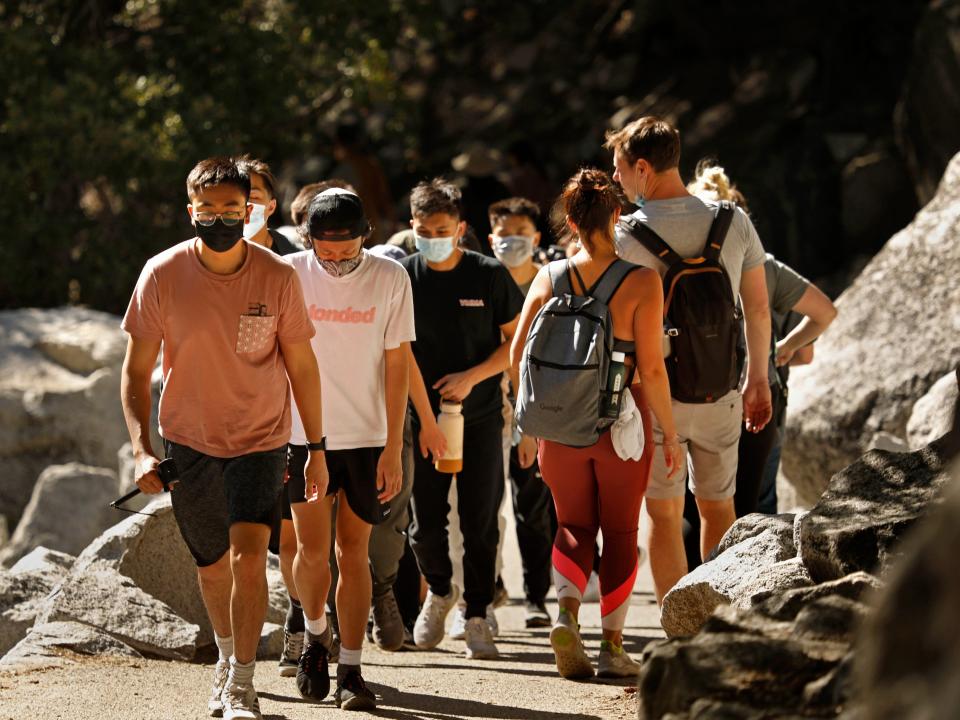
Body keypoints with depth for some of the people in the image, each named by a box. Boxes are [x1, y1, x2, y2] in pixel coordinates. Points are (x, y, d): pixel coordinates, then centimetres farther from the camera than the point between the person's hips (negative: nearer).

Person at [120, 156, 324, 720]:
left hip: (261, 440, -2)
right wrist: (142, 448, -16)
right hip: (189, 440, 2)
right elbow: (137, 369, -5)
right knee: (212, 566, 15)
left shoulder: (277, 278, -12)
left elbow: (302, 366, 0)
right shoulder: (162, 275, -12)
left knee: (248, 555, -18)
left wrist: (317, 448, 2)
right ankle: (227, 657, 41)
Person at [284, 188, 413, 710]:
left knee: (353, 553, 3)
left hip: (367, 437, 0)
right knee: (312, 549, -7)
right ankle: (315, 633, 22)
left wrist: (393, 449, -4)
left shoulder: (390, 279, -4)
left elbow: (396, 365, -1)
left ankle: (350, 671, 8)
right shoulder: (291, 275, -4)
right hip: (304, 435, 0)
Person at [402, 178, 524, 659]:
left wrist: (472, 376, -12)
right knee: (426, 524, 2)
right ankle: (439, 591, 30)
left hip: (480, 416, -1)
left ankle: (477, 617, 8)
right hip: (425, 416, 1)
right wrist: (426, 420, -12)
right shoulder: (403, 277, -3)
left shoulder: (490, 275, -4)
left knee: (480, 524, -2)